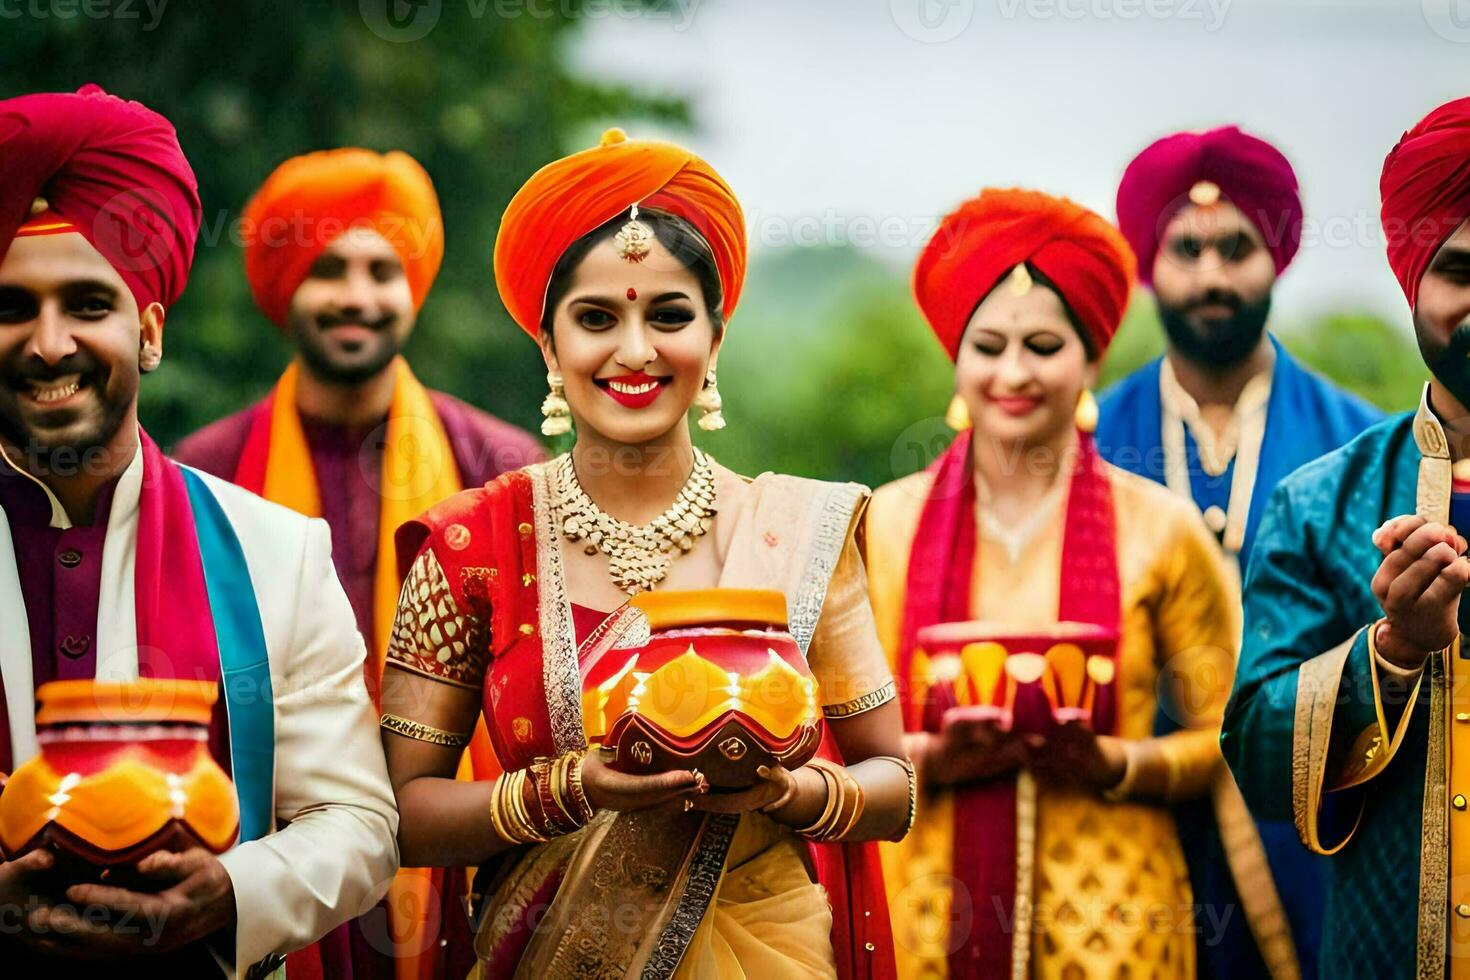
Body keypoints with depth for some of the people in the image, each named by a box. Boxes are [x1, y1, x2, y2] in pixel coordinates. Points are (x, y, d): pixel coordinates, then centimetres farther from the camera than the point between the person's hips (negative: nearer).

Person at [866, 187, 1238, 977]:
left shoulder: (1158, 527, 0)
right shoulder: (886, 525, 3)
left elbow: (1225, 735, 2)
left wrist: (1112, 764, -14)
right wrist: (933, 761, -13)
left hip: (1110, 916, -1)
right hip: (929, 906, 1)